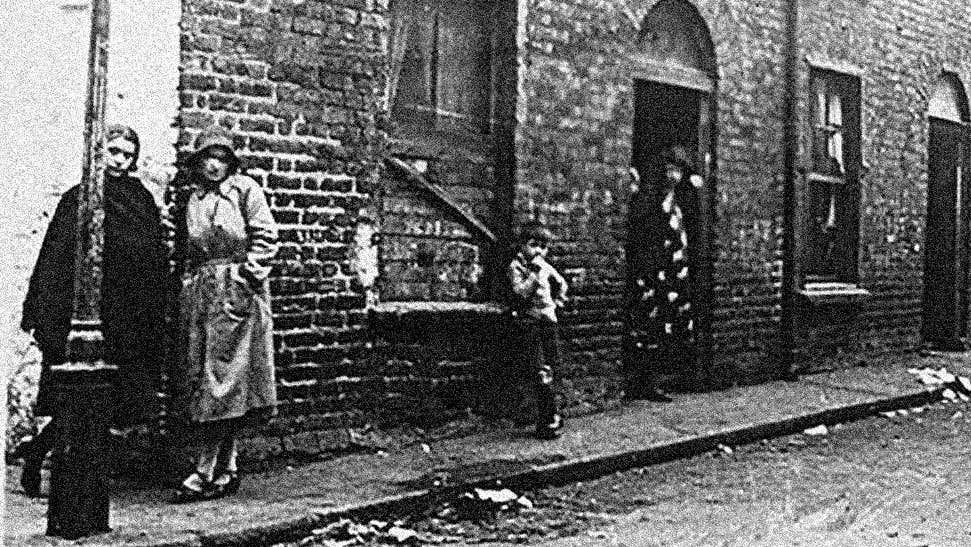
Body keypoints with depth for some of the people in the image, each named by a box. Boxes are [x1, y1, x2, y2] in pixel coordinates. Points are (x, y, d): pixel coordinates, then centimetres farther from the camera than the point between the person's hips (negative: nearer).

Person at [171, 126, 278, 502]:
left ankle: (204, 472, -8)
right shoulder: (193, 199, 17)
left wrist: (247, 275, -13)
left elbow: (266, 237, -6)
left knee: (222, 376, -9)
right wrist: (190, 283, 11)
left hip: (236, 291, -6)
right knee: (197, 379, 4)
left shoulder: (245, 189, 0)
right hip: (198, 293, 6)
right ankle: (227, 469, 13)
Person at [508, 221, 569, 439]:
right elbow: (521, 292, -18)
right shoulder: (516, 266, -3)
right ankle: (549, 420, -12)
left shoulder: (546, 267, 15)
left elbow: (562, 284, 31)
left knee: (552, 366, 5)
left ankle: (547, 416, 16)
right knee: (542, 372, -14)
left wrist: (558, 300, 20)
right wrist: (534, 273, -20)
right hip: (528, 321, -6)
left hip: (548, 320, 6)